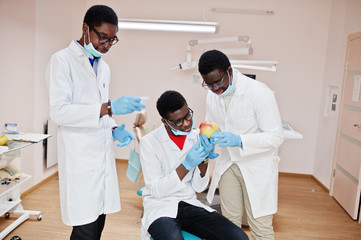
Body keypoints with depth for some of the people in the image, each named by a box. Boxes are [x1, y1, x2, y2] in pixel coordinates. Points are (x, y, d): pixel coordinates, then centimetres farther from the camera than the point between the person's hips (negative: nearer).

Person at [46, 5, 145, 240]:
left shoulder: (104, 67, 16)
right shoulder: (63, 60, -5)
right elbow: (59, 111, -16)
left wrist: (114, 129, 2)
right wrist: (108, 108, -26)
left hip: (103, 156, 7)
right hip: (80, 157, -6)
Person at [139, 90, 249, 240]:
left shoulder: (197, 138, 2)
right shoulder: (149, 142, -10)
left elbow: (199, 187, 3)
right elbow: (156, 190, -14)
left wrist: (204, 160, -15)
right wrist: (187, 164, -22)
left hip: (190, 204, 4)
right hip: (160, 207, -3)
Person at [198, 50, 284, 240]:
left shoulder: (259, 93, -22)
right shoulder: (212, 95, -2)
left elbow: (276, 137, -21)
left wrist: (239, 140, -34)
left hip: (257, 166, -5)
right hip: (228, 164, 5)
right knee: (229, 222, 14)